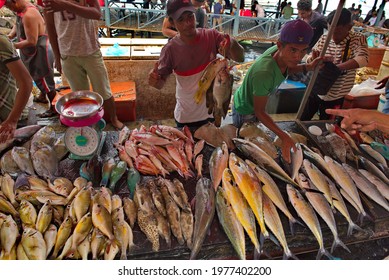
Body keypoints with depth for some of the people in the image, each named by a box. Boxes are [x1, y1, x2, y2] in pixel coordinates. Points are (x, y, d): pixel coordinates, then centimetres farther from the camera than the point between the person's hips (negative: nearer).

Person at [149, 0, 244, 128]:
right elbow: (161, 83, -10)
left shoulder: (212, 37, -14)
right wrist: (154, 80, -35)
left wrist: (232, 43, -35)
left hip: (212, 113, 2)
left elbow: (240, 58, -13)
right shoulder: (170, 49, -17)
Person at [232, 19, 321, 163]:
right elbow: (259, 111, -32)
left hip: (254, 108, 8)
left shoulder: (281, 55, -19)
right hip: (244, 112, -8)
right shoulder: (264, 73, -44)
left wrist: (307, 67, -9)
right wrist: (283, 136, -39)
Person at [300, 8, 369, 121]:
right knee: (302, 121, 16)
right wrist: (313, 58, -22)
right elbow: (310, 61, 3)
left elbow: (362, 59, -27)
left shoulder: (358, 39, -11)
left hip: (335, 97, -2)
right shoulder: (324, 38, -3)